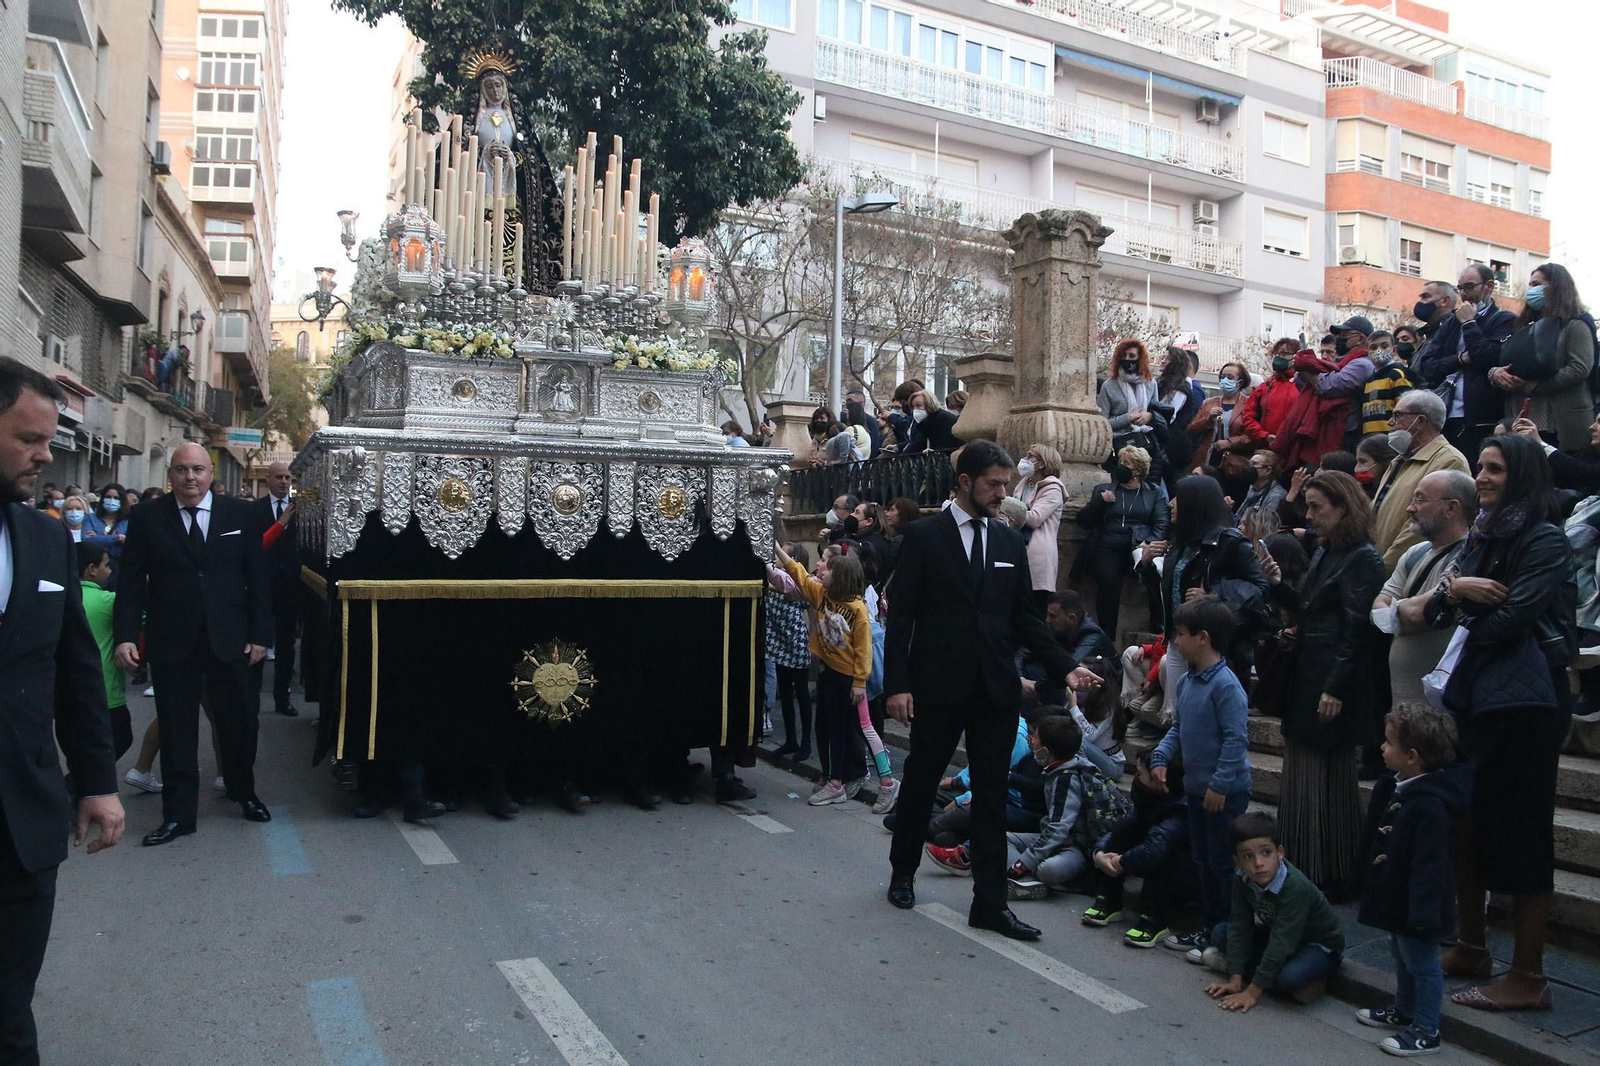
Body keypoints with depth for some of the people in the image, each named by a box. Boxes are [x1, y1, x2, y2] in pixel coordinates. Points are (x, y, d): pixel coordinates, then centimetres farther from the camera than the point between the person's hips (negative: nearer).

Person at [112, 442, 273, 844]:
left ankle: (243, 791, 33)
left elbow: (257, 578, 2)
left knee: (238, 720, 10)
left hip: (228, 640, 1)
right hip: (171, 642, 0)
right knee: (176, 728, 6)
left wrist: (260, 634, -2)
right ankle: (178, 814, 17)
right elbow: (132, 583, 0)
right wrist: (126, 636, -9)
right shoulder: (147, 519, 1)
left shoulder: (240, 514, 2)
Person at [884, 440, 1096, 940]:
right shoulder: (923, 536, -4)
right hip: (939, 686, -3)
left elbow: (1027, 618, 11)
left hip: (995, 688, 3)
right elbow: (901, 614, -6)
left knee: (992, 794, 5)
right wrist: (897, 683, -12)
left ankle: (990, 902, 12)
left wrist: (1066, 667, -2)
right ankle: (903, 873, 33)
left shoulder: (1011, 542, 9)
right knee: (921, 781, 12)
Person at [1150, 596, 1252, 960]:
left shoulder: (1226, 685, -20)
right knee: (1204, 862, 18)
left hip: (1225, 793, -9)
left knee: (1224, 864, 1)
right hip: (1197, 788, 9)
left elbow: (1236, 739, -22)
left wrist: (1220, 785, -22)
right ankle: (1209, 928, 30)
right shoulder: (1186, 681, 8)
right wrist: (1161, 756, 2)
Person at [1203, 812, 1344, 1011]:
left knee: (1290, 975, -35)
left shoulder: (1296, 887, -35)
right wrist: (1235, 980, -22)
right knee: (1220, 933, -6)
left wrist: (1253, 992, -36)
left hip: (1319, 947, -5)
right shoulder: (1243, 882, -16)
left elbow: (1281, 942, -36)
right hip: (1272, 934, 5)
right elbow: (1239, 927, -15)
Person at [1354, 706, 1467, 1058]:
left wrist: (1423, 911, -27)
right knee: (1402, 956, 24)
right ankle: (1404, 1011, 42)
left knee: (1421, 963, 5)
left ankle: (1426, 1032, 19)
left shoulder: (1431, 805, -29)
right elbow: (1379, 841, 15)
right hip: (1396, 898, 10)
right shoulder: (1398, 787, 3)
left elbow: (1431, 864, -29)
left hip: (1415, 906, -10)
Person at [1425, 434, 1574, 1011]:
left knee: (1520, 833, -2)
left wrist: (1469, 615, 1)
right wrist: (1453, 588, -12)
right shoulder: (1482, 537, 14)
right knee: (1467, 825, 13)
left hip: (1524, 698, -8)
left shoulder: (1545, 540, -10)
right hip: (1475, 694, 8)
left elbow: (1510, 619, -18)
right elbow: (1437, 613, 9)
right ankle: (1470, 948, 26)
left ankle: (1528, 976, 8)